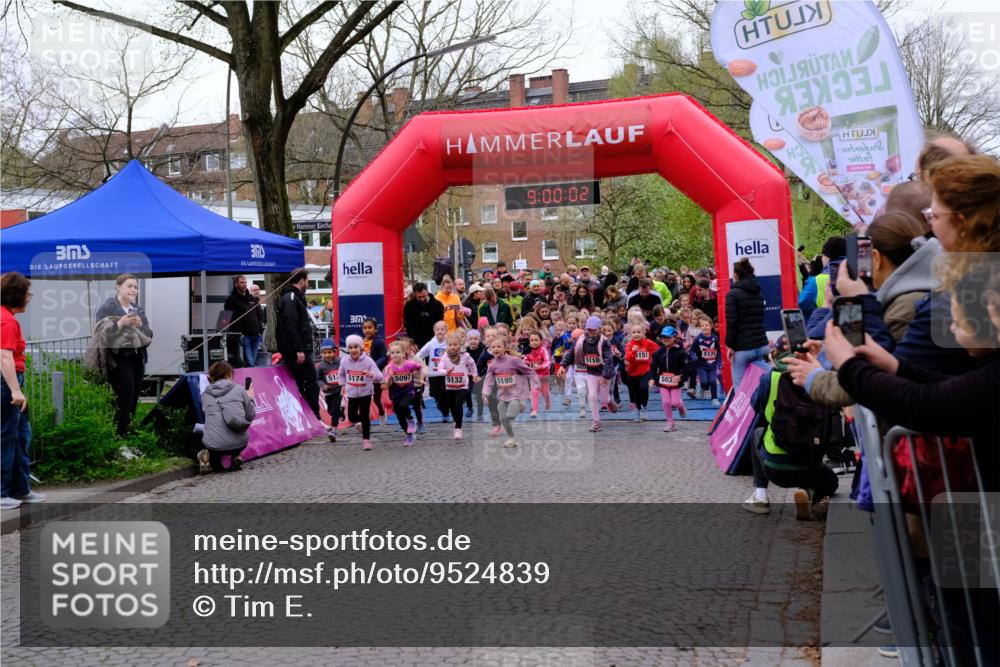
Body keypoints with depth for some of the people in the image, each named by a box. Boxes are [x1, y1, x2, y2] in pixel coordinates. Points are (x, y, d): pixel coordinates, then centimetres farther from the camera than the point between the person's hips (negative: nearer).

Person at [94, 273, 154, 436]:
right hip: (119, 360, -6)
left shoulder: (138, 310, 14)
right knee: (124, 402, -11)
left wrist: (140, 326, -9)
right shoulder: (107, 307, -4)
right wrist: (119, 323, -23)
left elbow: (149, 335, 10)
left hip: (137, 359, 6)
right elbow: (100, 333, -13)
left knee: (133, 402, 6)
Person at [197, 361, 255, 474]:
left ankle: (210, 458, 5)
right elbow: (250, 416, 6)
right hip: (239, 443, 0)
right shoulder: (239, 390, 4)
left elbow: (207, 416, 17)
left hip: (213, 444, 0)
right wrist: (250, 398, 24)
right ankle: (235, 456, 10)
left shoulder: (205, 395, 9)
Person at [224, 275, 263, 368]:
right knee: (249, 362, -11)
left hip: (255, 334, 5)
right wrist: (238, 332, -14)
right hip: (244, 335, -5)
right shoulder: (232, 300, -1)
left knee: (253, 362, 9)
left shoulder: (253, 299, 17)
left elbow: (260, 314, 21)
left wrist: (259, 329, 9)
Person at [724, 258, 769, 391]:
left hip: (743, 348, -6)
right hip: (762, 345, 6)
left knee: (740, 387, 0)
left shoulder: (733, 294, -7)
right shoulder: (759, 293, 15)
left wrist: (730, 345, -7)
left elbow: (732, 322, -12)